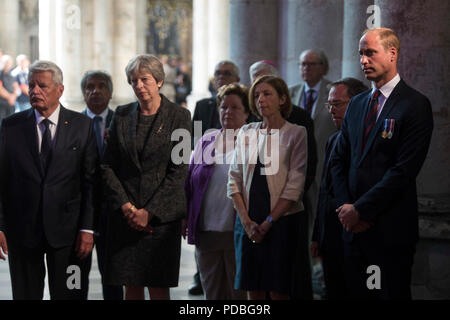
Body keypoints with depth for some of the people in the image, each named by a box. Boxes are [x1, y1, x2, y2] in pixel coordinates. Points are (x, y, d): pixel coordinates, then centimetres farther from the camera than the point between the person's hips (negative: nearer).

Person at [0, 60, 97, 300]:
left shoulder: (81, 125, 1)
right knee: (25, 295, 8)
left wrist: (87, 228, -6)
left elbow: (90, 180, 0)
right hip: (22, 230, 1)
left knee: (69, 295, 3)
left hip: (66, 229, -1)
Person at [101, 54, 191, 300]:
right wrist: (126, 206, -7)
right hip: (124, 215, 3)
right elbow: (108, 166, 6)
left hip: (162, 214, -3)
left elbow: (178, 171, -6)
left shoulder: (179, 116, -1)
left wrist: (149, 212, -11)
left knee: (158, 287, -3)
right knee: (131, 287, 4)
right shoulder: (121, 115, 8)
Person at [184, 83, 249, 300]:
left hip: (239, 233, -4)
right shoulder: (205, 142, 13)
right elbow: (189, 182, 16)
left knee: (239, 293, 2)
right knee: (212, 293, 11)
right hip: (206, 232, 4)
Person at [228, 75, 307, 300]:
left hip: (281, 221, -4)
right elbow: (234, 180, 8)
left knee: (278, 290, -3)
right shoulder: (246, 133, 11)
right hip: (248, 222, 4)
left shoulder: (295, 133, -1)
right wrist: (247, 221, -4)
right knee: (253, 290, 4)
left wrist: (268, 222, -11)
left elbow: (295, 185, -7)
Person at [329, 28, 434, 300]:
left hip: (391, 229, -6)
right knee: (356, 292, 6)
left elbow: (405, 170, -15)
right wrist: (346, 208, -1)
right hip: (354, 226, 6)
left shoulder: (415, 105, -7)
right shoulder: (357, 105, 16)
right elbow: (338, 161, 15)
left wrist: (360, 209, -13)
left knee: (392, 293, -2)